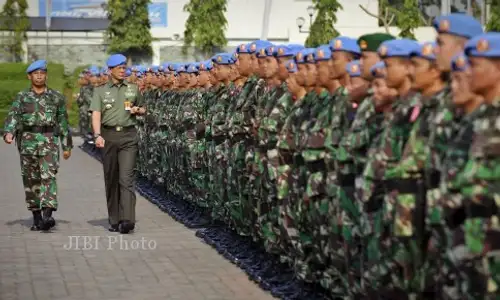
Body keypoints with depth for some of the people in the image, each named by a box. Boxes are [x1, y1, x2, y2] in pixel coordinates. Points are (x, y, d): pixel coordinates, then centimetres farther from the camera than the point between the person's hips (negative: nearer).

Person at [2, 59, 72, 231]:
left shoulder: (56, 97, 9)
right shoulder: (22, 97, 9)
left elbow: (63, 122, 12)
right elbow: (13, 117, -3)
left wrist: (67, 145, 11)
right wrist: (8, 133, -23)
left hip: (49, 141, -2)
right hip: (27, 141, 2)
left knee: (48, 176, -16)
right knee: (31, 180, 5)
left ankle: (48, 215, -27)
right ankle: (36, 217, 14)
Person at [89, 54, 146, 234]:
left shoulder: (133, 89, 14)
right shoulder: (100, 90, 7)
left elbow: (143, 109, 25)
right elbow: (96, 114, -4)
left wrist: (138, 110, 1)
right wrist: (97, 135, -19)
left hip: (128, 135, 0)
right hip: (109, 135, 0)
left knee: (127, 177, -12)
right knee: (111, 178, 6)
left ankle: (127, 219, -20)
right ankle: (114, 220, 15)